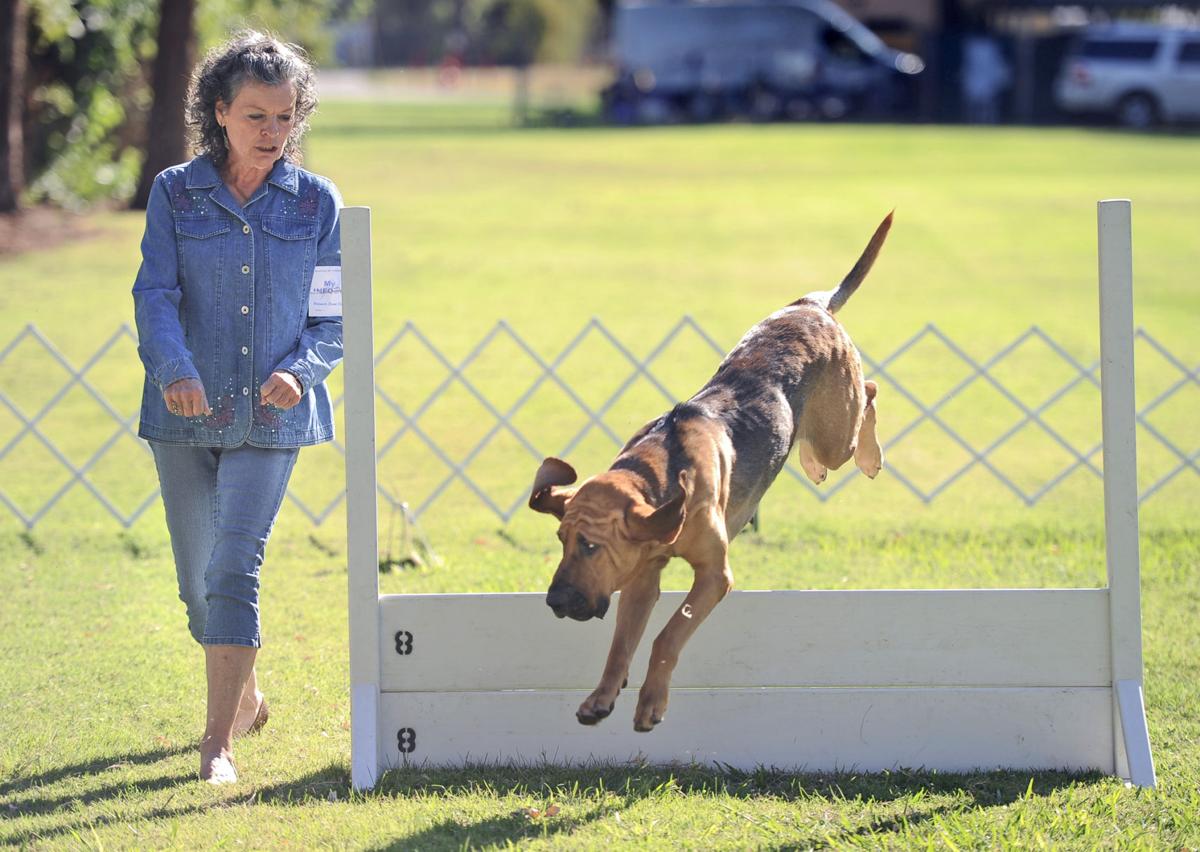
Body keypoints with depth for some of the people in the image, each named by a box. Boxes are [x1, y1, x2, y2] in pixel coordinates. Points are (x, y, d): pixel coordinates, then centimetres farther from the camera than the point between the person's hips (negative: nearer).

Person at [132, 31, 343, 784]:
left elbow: (332, 318, 4)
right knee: (199, 579, 12)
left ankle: (219, 742, -15)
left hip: (271, 416, -1)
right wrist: (174, 370, -29)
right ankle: (245, 697, 39)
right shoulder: (175, 194, 0)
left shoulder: (317, 203, 2)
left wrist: (300, 369, -17)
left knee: (235, 568, -16)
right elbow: (156, 296, -9)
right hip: (185, 413, 2)